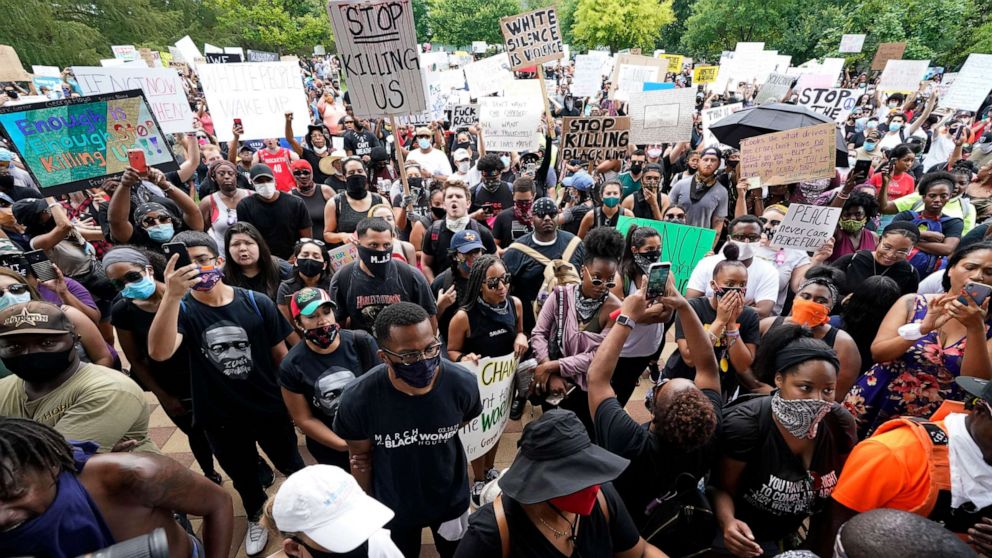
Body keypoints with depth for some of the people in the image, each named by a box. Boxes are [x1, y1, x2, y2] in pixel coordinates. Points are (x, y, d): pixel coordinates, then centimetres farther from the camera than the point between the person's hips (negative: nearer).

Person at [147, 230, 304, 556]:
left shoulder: (256, 303, -14)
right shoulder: (182, 310, -13)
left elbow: (281, 354, -5)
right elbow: (159, 353, -34)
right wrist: (172, 295, -45)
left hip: (270, 408, -1)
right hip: (220, 418, 1)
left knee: (291, 465, 21)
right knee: (242, 476, 26)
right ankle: (255, 519, 55)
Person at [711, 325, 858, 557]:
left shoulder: (841, 424, -17)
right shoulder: (745, 424, -30)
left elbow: (841, 487, 2)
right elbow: (723, 488, -19)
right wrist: (728, 522, -37)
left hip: (790, 534, 5)